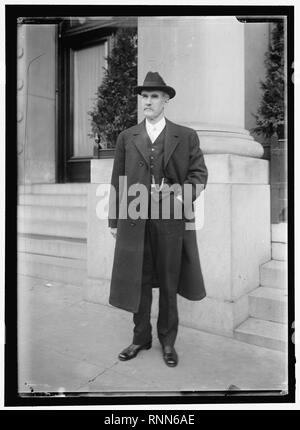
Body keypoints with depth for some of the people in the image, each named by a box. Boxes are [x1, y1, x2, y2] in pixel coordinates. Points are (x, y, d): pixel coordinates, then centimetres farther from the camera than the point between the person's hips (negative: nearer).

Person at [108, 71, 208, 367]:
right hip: (134, 219, 2)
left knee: (168, 283, 10)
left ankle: (168, 341, 28)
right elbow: (117, 181, 8)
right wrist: (114, 220, 5)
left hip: (171, 219, -1)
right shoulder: (126, 137, 9)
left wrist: (181, 193, -16)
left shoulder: (186, 136, 4)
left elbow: (199, 174, 3)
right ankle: (141, 337, 29)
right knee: (138, 282, 10)